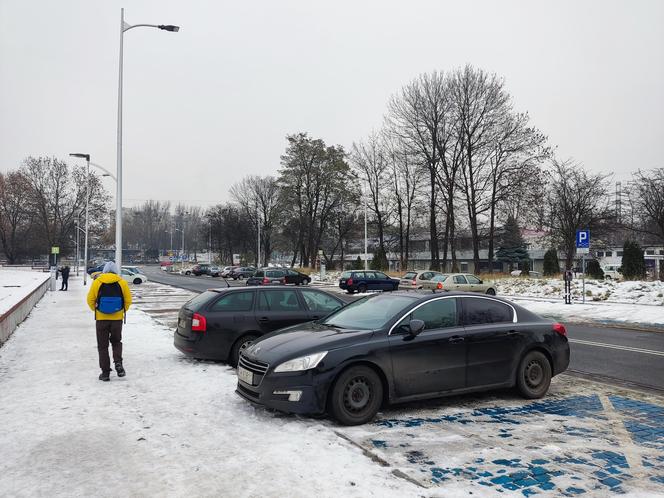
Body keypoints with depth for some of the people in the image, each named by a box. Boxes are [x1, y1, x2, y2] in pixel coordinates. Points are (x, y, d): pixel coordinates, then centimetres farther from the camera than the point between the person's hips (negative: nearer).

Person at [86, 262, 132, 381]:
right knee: (116, 342, 20)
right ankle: (118, 363, -3)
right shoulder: (122, 283, -3)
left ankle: (105, 372, 9)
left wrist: (96, 310, 14)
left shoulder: (97, 282, -3)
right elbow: (128, 301, -2)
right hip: (117, 318, 1)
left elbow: (90, 300, -2)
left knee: (103, 345, 9)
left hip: (101, 318, -1)